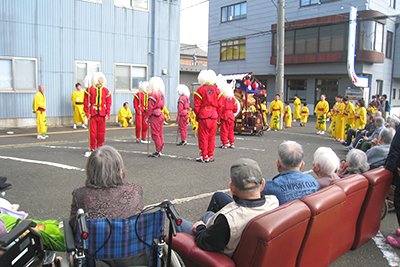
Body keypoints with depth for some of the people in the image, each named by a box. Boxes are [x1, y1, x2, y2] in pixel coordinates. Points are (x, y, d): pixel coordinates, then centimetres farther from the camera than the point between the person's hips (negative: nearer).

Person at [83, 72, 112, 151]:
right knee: (93, 131, -1)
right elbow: (86, 102, 2)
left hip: (102, 114, 2)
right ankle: (92, 147, 10)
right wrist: (87, 113, -5)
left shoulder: (106, 91, 9)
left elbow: (108, 103, 9)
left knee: (101, 131, 6)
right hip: (92, 114, -2)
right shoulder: (89, 90, 1)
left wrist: (108, 114, 1)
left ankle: (100, 145, 19)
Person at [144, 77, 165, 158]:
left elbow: (150, 107, -15)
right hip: (160, 114, 9)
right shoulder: (161, 94, 11)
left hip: (154, 115, -9)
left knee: (155, 134, -3)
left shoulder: (153, 94, -14)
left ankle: (158, 151, 0)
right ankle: (159, 151, 19)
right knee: (160, 134, 12)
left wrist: (146, 117, -10)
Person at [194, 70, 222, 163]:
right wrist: (218, 116, 17)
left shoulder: (200, 90, -5)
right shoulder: (217, 90, 6)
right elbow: (219, 105, 8)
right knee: (212, 136, 10)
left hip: (203, 116, -3)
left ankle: (204, 156, 6)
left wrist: (197, 115, 7)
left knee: (203, 137, 3)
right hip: (213, 116, 3)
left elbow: (197, 106, -5)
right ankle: (210, 156, 14)